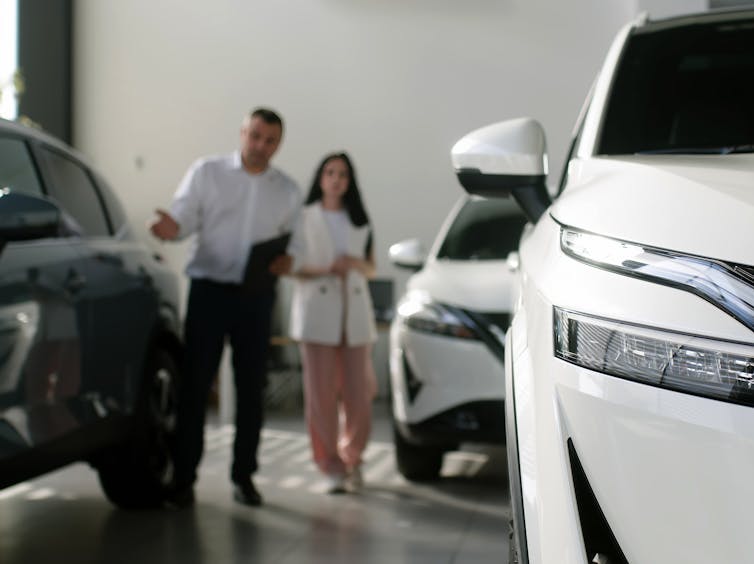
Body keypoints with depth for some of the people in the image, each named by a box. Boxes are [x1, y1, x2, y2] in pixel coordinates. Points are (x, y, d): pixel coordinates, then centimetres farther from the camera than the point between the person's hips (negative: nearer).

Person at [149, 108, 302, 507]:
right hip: (209, 289, -2)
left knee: (251, 387, 6)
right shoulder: (206, 172, 3)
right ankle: (183, 476, 4)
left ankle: (243, 475, 17)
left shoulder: (287, 190, 12)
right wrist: (171, 228, -27)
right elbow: (183, 216, -3)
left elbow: (293, 238, 14)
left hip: (256, 296, 3)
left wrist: (288, 258, -9)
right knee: (195, 383, -4)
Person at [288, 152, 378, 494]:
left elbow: (372, 269, 19)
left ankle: (352, 457, 19)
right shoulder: (304, 218, 10)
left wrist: (356, 263, -3)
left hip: (355, 314, 2)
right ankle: (331, 468, 1)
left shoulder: (359, 221, 18)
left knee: (358, 395, -3)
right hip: (317, 314, -2)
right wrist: (326, 269, -11)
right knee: (321, 395, -8)